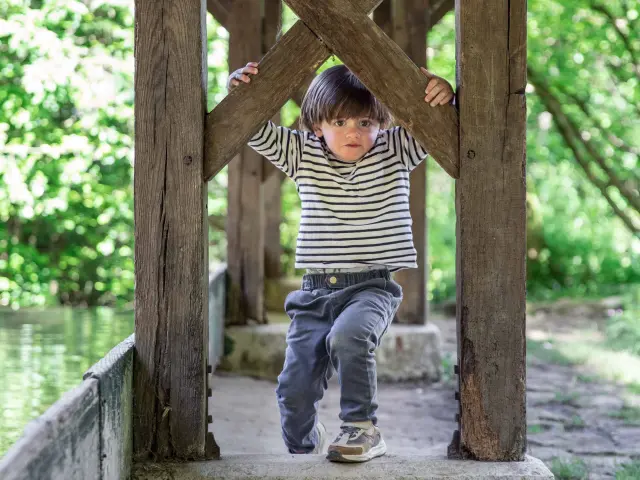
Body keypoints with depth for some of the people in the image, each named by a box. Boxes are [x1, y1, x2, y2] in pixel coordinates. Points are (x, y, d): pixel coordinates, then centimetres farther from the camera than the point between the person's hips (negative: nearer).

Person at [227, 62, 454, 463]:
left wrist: (444, 95, -23)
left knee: (347, 336, -35)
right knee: (295, 388, -3)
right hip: (316, 293, 3)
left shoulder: (396, 152, 2)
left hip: (373, 288, -3)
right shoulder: (303, 155, 7)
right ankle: (304, 452, 24)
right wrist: (240, 92, -15)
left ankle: (364, 428, -19)